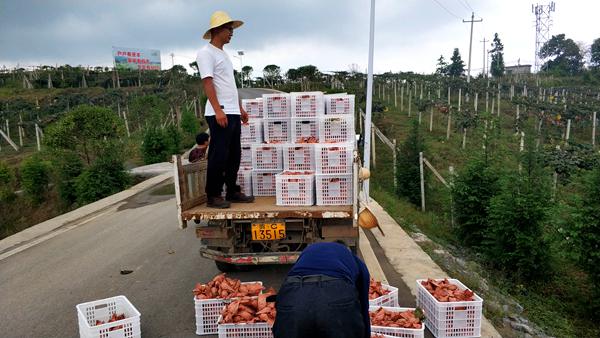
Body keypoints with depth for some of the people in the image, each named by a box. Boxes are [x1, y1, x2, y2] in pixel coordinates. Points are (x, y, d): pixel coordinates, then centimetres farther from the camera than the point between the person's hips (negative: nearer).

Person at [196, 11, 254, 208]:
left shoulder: (224, 54, 22)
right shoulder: (206, 53, -6)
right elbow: (208, 83, -15)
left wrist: (240, 108, 21)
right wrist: (218, 110, -24)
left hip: (233, 113, 9)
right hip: (219, 114, -9)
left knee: (234, 155, 11)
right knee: (219, 156, -6)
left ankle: (232, 192, 19)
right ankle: (213, 196, 3)